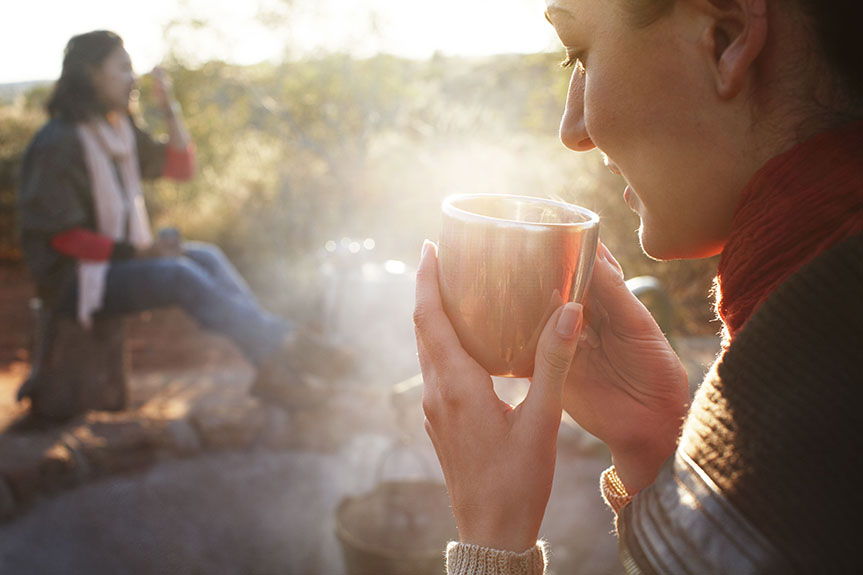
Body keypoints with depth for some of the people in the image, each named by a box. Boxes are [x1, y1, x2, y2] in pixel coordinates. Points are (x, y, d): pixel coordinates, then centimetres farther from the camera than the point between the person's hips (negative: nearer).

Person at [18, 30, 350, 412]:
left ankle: (272, 367, -28)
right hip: (73, 278, -8)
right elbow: (60, 234, -18)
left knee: (206, 257, -16)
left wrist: (170, 110, -1)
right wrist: (136, 251, -22)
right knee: (181, 275, -29)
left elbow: (181, 168, 12)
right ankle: (281, 346, -25)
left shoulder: (119, 129, 9)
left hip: (117, 259, 8)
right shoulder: (59, 142, -16)